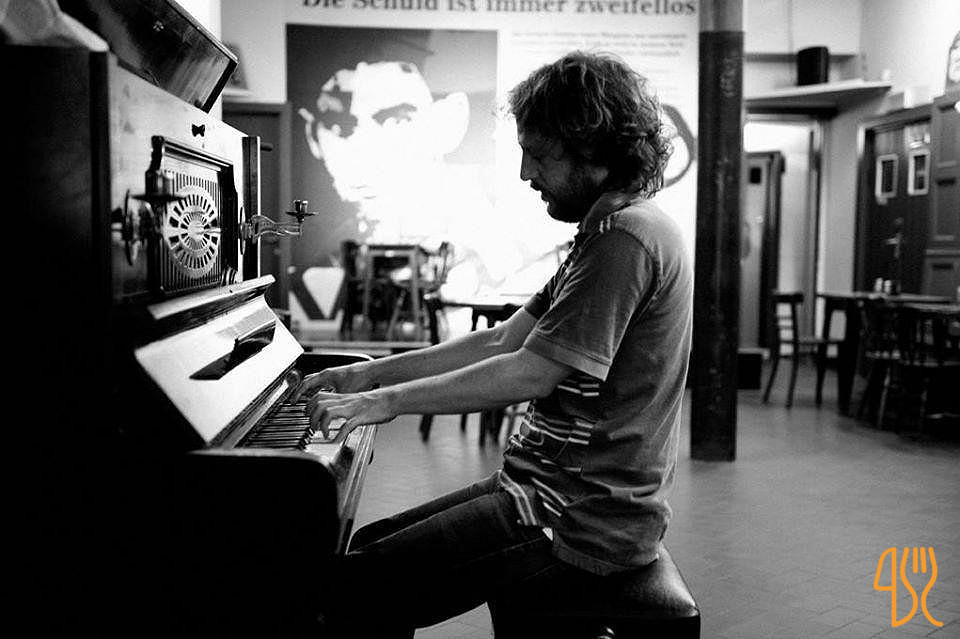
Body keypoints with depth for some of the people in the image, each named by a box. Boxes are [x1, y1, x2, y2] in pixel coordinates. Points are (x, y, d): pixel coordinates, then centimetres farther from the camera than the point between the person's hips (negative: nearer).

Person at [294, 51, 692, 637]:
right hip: (569, 488, 10)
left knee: (353, 591, -12)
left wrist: (388, 401, -14)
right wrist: (371, 374, 9)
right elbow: (506, 340, 13)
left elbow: (531, 373, -24)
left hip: (581, 519, -10)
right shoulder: (612, 230, 15)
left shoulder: (628, 238, -18)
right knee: (368, 545, 14)